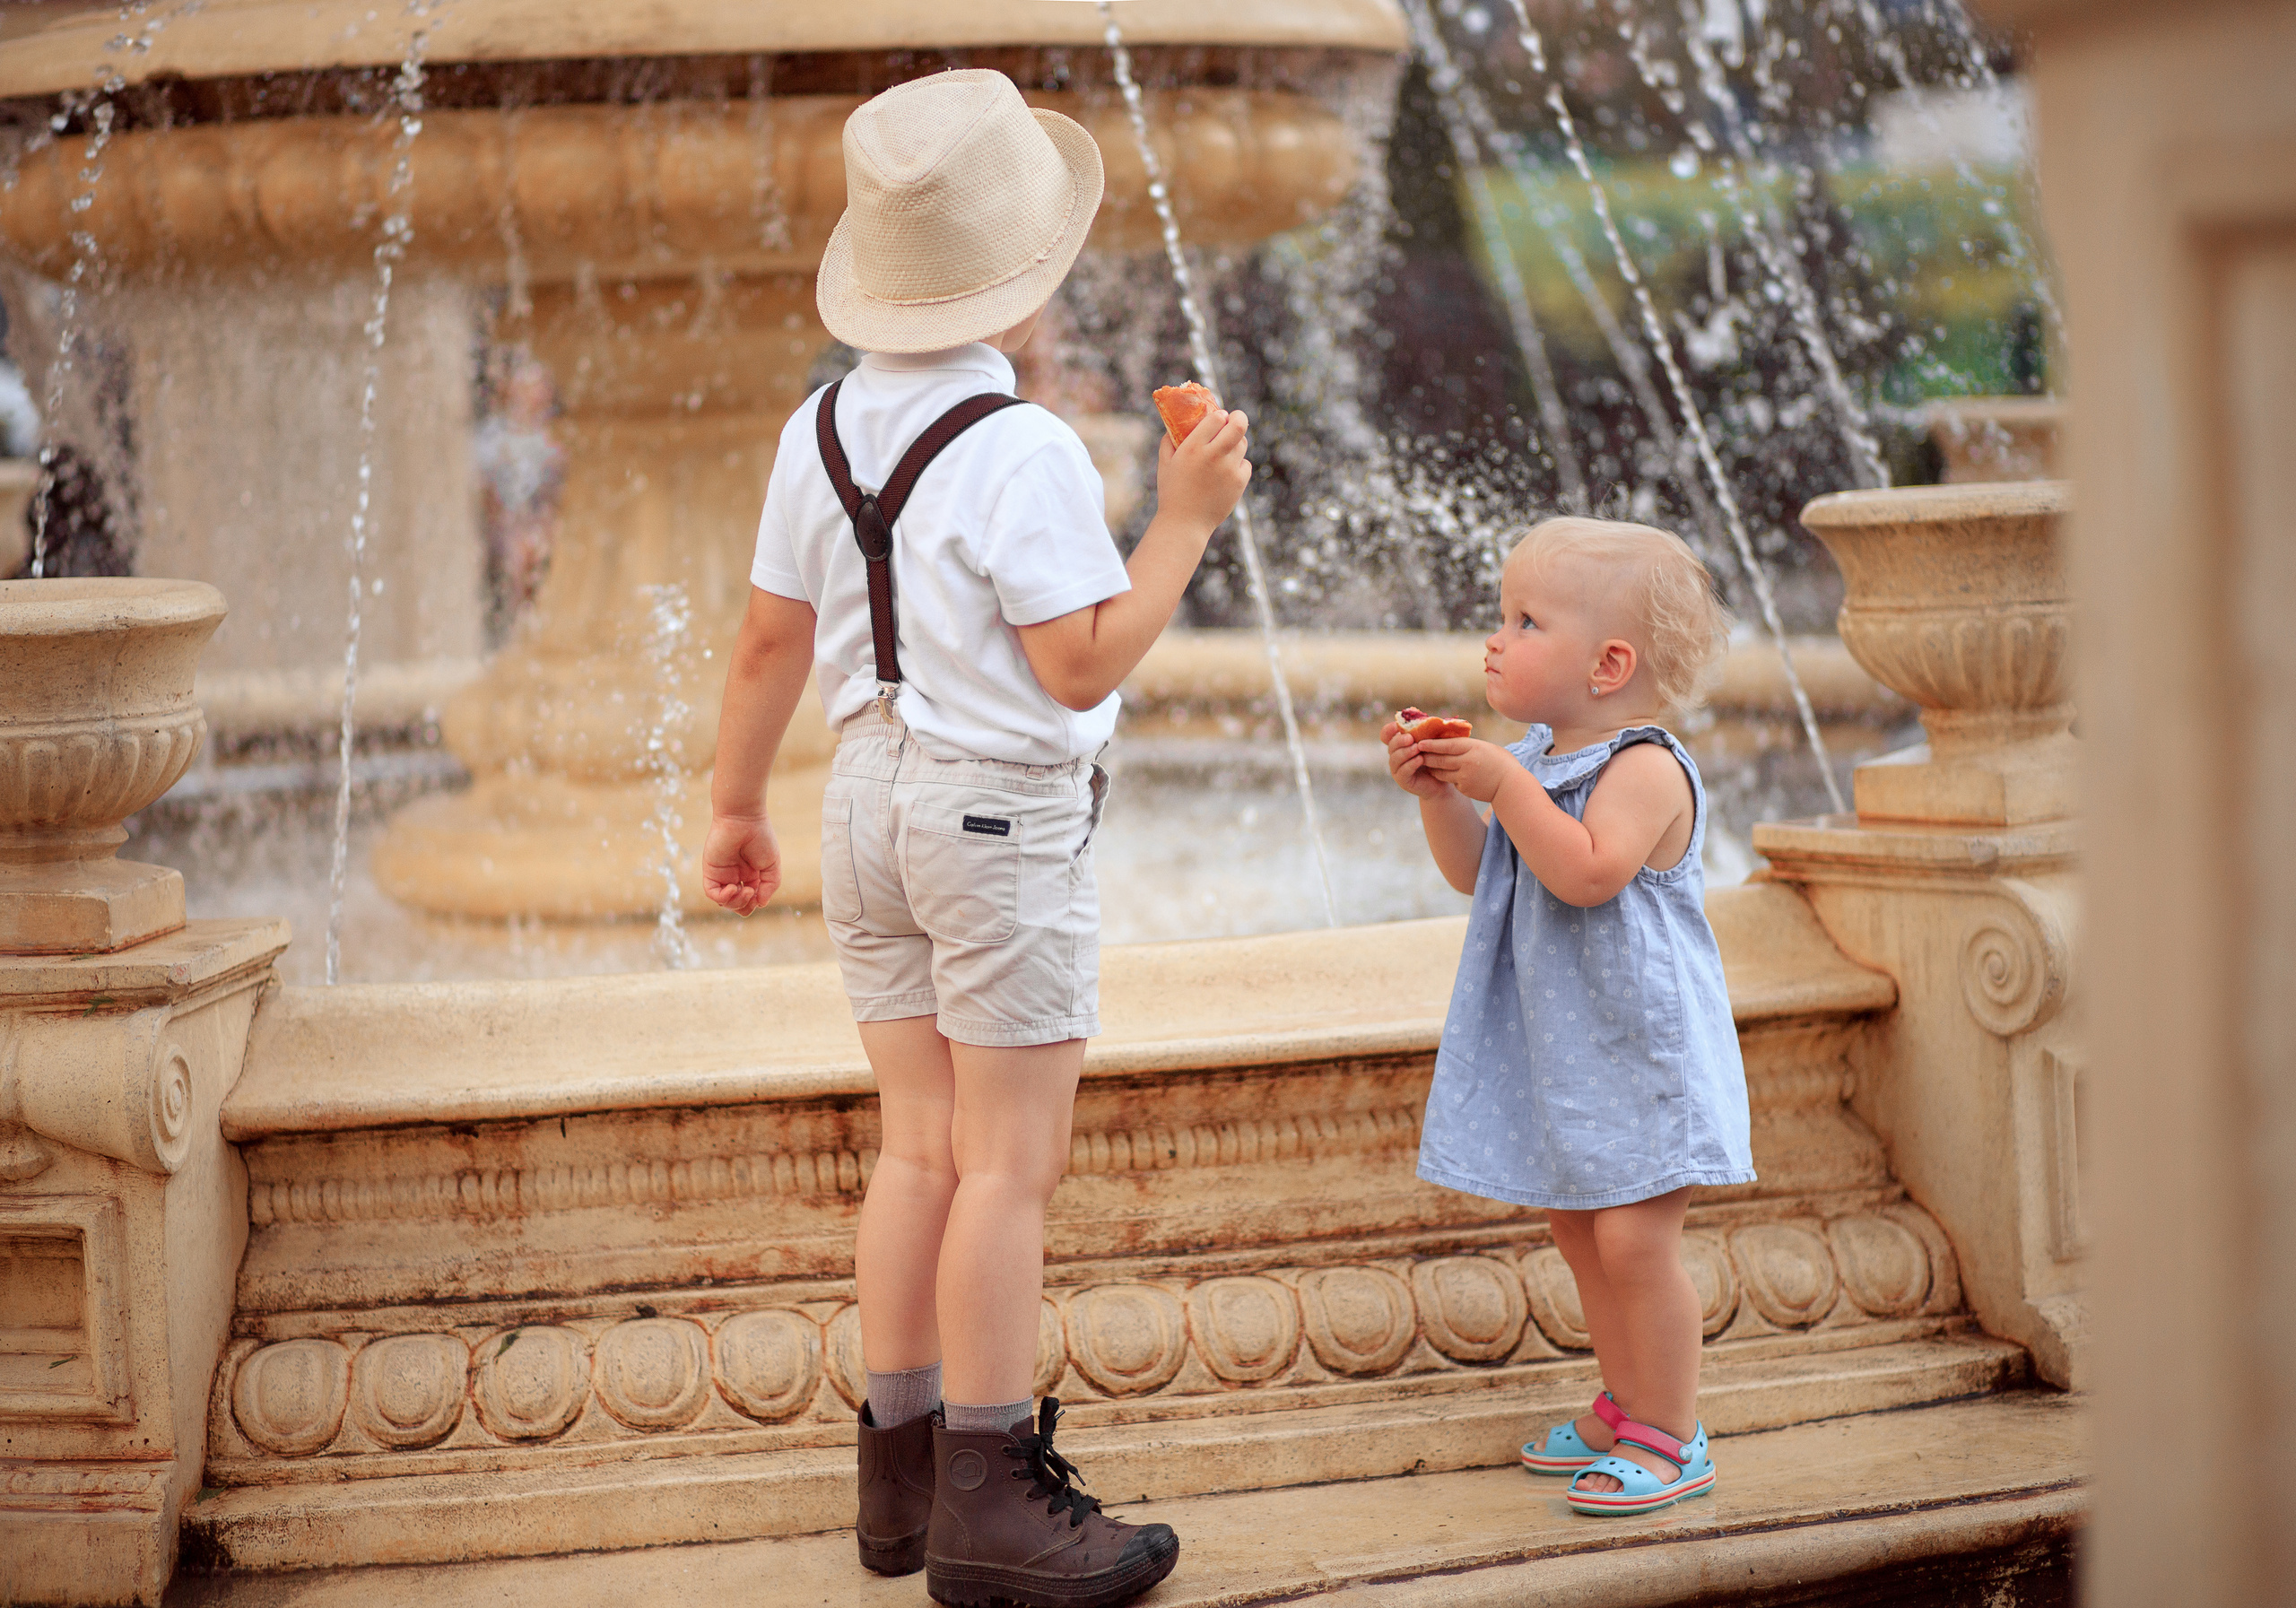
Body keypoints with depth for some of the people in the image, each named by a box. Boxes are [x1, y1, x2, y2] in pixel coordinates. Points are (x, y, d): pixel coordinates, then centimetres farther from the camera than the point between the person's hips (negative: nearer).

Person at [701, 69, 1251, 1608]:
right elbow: (1082, 667, -18)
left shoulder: (824, 428, 3)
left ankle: (904, 1471, 20)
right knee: (1012, 1164, -1)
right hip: (1005, 813, -8)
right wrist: (1183, 522, -11)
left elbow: (772, 636, 8)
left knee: (921, 1147, 14)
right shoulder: (1024, 453, -19)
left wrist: (739, 806, 18)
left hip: (874, 794, 8)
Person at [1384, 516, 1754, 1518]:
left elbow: (1588, 871, -32)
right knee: (1576, 1230, 15)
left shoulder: (1645, 767, -18)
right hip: (1562, 1050, 9)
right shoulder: (1539, 760, 9)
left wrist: (1505, 785, -28)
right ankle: (1626, 1409, 29)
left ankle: (1672, 1442, 3)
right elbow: (1477, 872, 16)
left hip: (1640, 1051, -9)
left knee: (1632, 1238, -8)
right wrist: (1439, 794, 0)